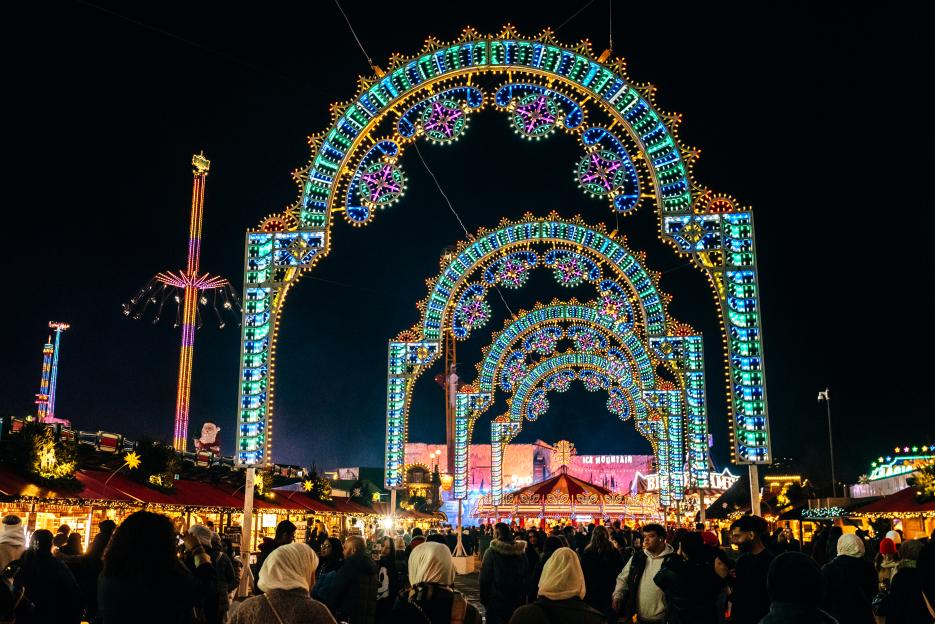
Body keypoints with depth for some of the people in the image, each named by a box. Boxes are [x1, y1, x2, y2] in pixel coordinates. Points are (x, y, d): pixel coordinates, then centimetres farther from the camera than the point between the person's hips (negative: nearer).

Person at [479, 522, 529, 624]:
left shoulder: (492, 552, -13)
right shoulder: (520, 552, 1)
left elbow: (484, 578, -12)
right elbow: (526, 578, 6)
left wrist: (483, 598, -2)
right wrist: (523, 598, 14)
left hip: (496, 600, -4)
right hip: (517, 600, 4)